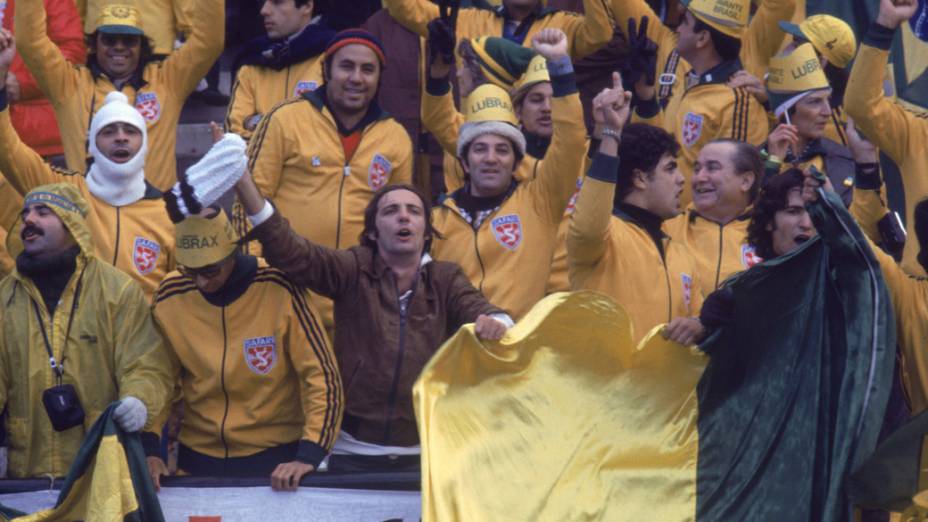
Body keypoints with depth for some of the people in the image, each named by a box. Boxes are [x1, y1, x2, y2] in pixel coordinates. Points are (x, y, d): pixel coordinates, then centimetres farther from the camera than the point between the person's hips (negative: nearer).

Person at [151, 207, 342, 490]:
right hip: (198, 460, 3)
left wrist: (308, 456, -21)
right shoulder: (170, 295, -6)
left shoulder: (279, 288, -15)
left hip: (276, 459, -3)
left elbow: (322, 376, -13)